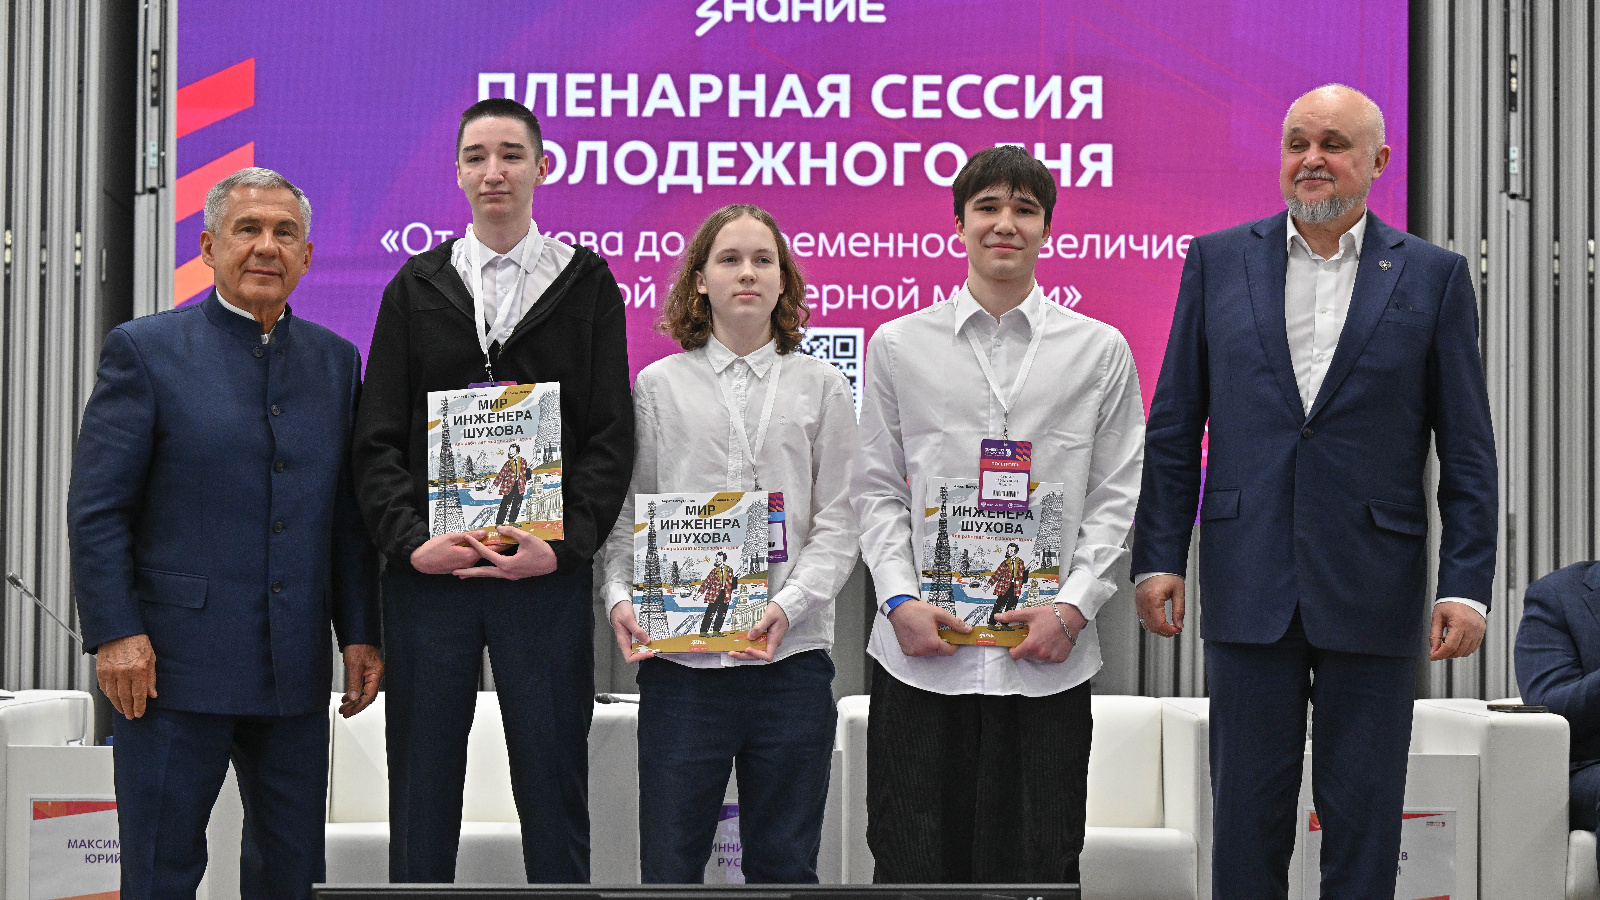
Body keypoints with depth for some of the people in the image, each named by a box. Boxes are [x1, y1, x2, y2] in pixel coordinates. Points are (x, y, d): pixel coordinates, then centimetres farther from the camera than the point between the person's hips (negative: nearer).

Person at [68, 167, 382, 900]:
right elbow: (97, 509, -5)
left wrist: (360, 634, 6)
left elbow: (348, 514, 12)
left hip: (295, 672, 4)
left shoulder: (335, 360, 11)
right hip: (174, 661, -4)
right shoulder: (145, 350, -2)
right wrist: (115, 634, -12)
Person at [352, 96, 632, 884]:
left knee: (553, 787, 3)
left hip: (547, 574, -1)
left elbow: (611, 435, 1)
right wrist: (409, 540, -9)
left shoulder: (586, 284, 7)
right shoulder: (416, 287, 11)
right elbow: (378, 440, 7)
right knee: (422, 790, 7)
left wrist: (566, 544, -12)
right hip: (429, 574, 2)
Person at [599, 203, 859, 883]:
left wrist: (788, 605, -12)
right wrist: (621, 596, -10)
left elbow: (838, 521, 4)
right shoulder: (660, 385, 10)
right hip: (679, 656, 0)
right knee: (669, 865, 1)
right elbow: (629, 514, 9)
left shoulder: (821, 386, 10)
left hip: (792, 654, 1)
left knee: (784, 865, 6)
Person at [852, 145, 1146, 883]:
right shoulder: (898, 346, 8)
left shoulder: (1100, 351, 8)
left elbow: (1116, 497, 5)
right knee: (913, 860, 3)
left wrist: (1073, 607, -8)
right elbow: (876, 491, 8)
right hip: (920, 652, 0)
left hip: (1048, 656, 0)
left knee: (1039, 863, 3)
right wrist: (900, 601, -6)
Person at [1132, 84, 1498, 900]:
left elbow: (1468, 454, 2)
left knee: (1364, 818, 6)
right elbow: (1174, 429, 8)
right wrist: (1158, 556, 1)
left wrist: (1466, 584, -5)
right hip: (1249, 586, 1)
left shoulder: (1433, 276, 4)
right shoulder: (1218, 261, 7)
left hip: (1372, 591, -1)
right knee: (1247, 811, 7)